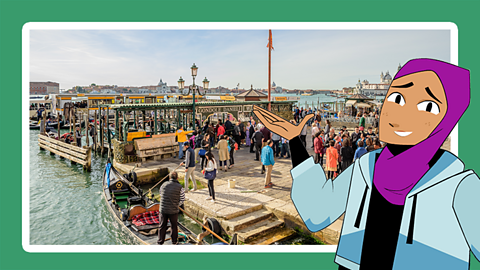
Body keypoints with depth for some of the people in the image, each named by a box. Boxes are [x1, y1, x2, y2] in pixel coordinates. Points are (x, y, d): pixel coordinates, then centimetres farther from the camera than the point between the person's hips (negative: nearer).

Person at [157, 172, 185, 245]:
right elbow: (182, 199, -3)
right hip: (174, 211, -1)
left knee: (162, 226, 16)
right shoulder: (180, 187, -9)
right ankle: (174, 241, 30)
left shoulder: (163, 185, -1)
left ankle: (160, 241, 26)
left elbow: (161, 196, 13)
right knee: (174, 226, 17)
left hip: (163, 209, 1)